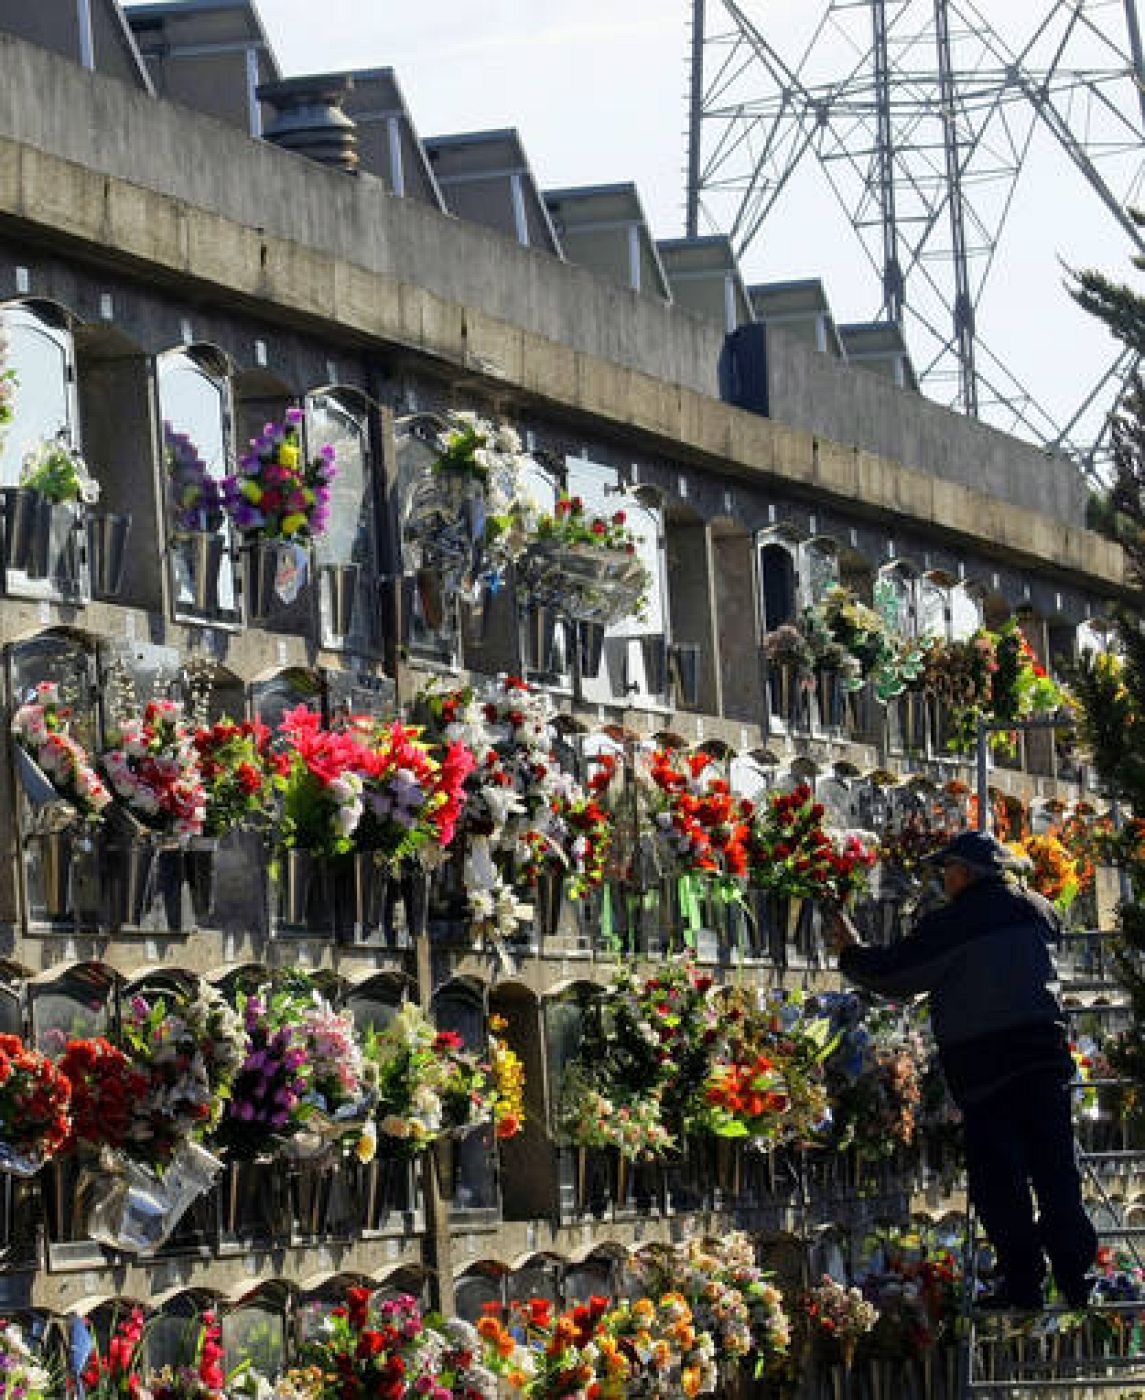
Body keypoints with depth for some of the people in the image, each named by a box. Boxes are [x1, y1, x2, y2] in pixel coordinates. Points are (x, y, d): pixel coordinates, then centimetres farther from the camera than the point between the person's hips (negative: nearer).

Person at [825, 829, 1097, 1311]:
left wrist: (851, 954, 13)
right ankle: (1078, 1279, 6)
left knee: (998, 1179, 0)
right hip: (1045, 1048, 5)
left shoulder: (949, 924, -8)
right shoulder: (1035, 910, 8)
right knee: (1055, 1167, 8)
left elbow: (894, 976, -4)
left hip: (981, 1060, -5)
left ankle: (1023, 1285, -2)